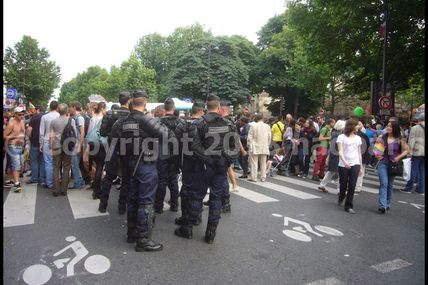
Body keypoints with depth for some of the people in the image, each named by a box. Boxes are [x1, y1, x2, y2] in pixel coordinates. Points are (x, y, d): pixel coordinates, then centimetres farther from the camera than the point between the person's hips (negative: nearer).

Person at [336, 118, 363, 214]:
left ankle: (349, 206, 4)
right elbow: (340, 151, -10)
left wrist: (360, 167, 15)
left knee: (352, 186, -5)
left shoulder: (358, 138, 13)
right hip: (343, 165, -3)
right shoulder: (342, 137, -1)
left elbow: (359, 153, 17)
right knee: (343, 186, 7)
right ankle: (341, 198, 38)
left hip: (355, 164, 3)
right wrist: (345, 162, -27)